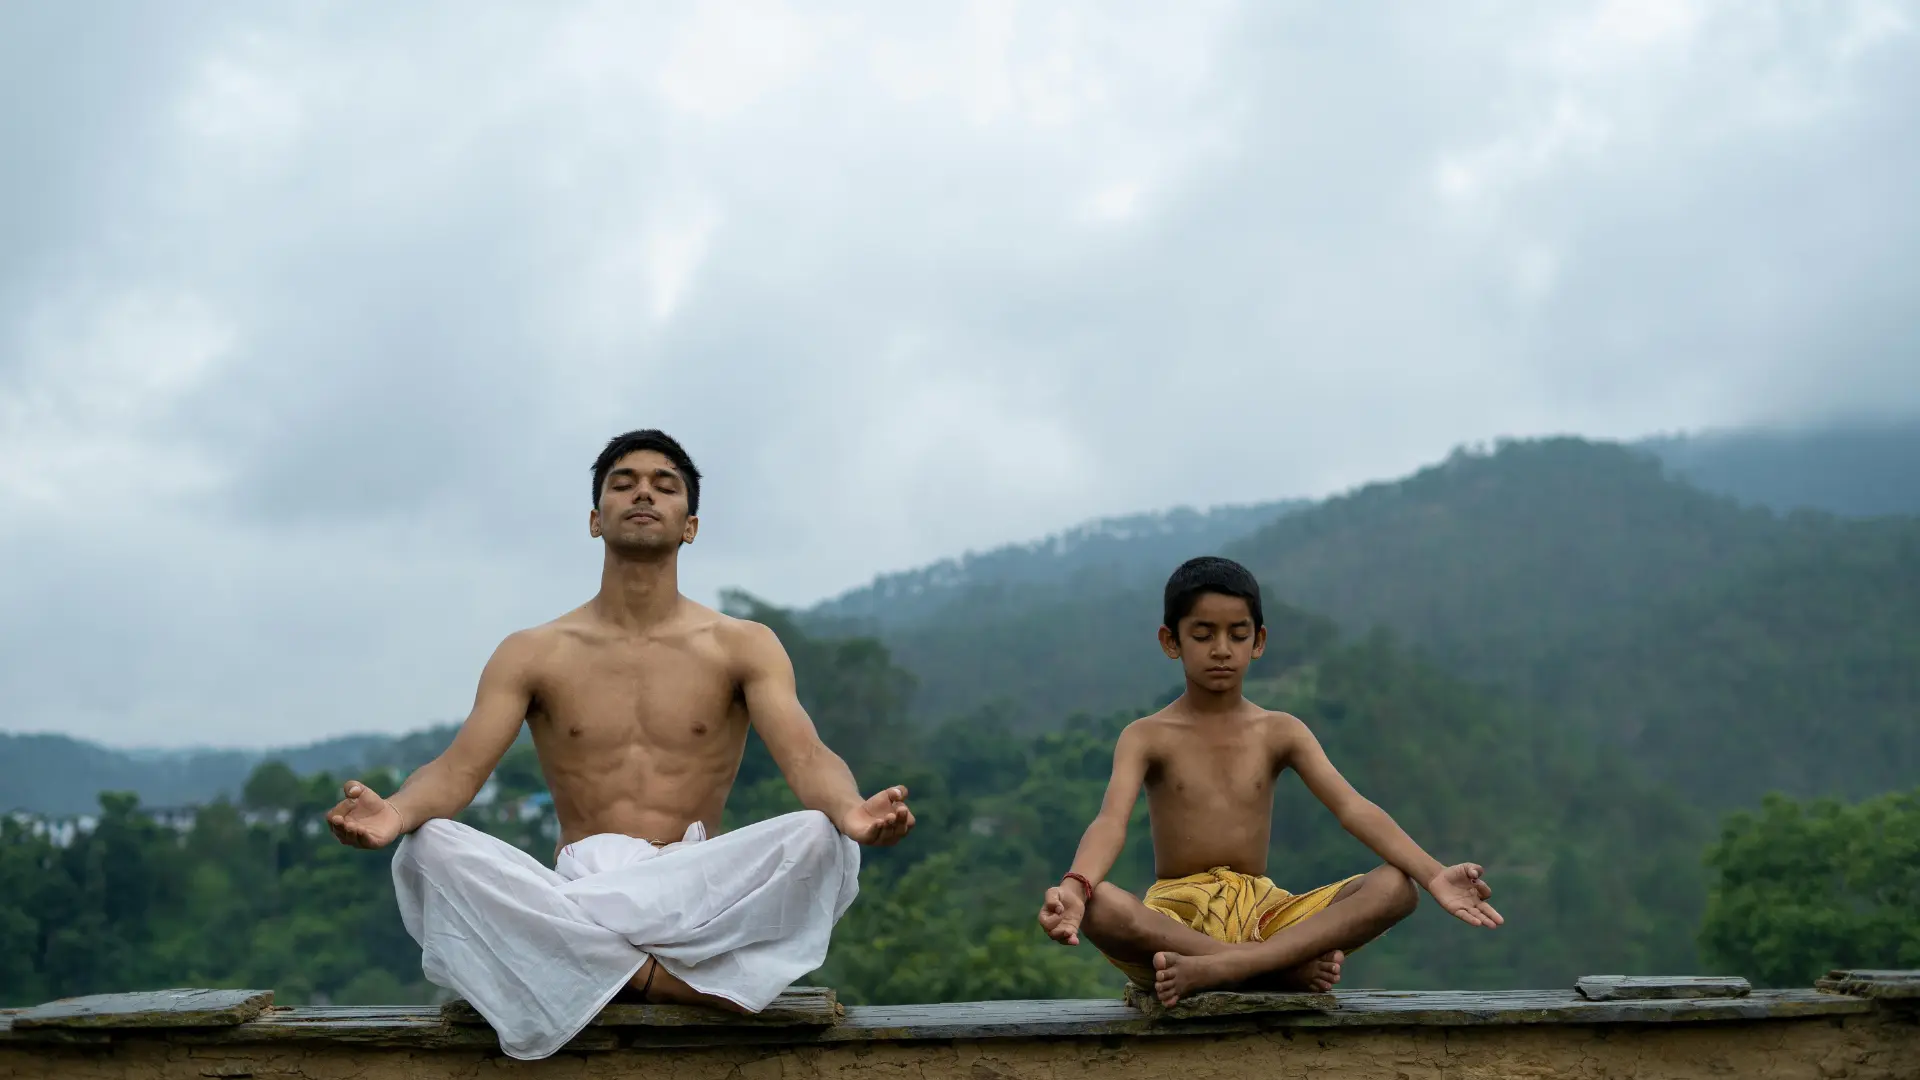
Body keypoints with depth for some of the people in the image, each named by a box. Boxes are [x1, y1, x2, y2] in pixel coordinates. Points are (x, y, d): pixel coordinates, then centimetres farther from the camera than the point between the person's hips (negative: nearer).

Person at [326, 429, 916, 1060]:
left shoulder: (743, 648, 9)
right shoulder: (533, 654, 11)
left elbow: (806, 756, -6)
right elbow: (458, 768, -1)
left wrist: (852, 812, -32)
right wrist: (393, 813, -27)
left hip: (701, 902, -1)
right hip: (571, 896, 1)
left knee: (821, 841, -29)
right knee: (431, 849, -28)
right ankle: (683, 982, -28)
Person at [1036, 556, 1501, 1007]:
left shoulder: (1281, 732, 9)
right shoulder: (1147, 738, 2)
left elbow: (1352, 807, -5)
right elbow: (1111, 821, -16)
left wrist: (1432, 875, -23)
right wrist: (1075, 885, -40)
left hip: (1262, 915, 3)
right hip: (1175, 919, -3)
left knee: (1395, 888, -21)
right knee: (1099, 908, -37)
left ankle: (1213, 969, -34)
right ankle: (1289, 967, -29)